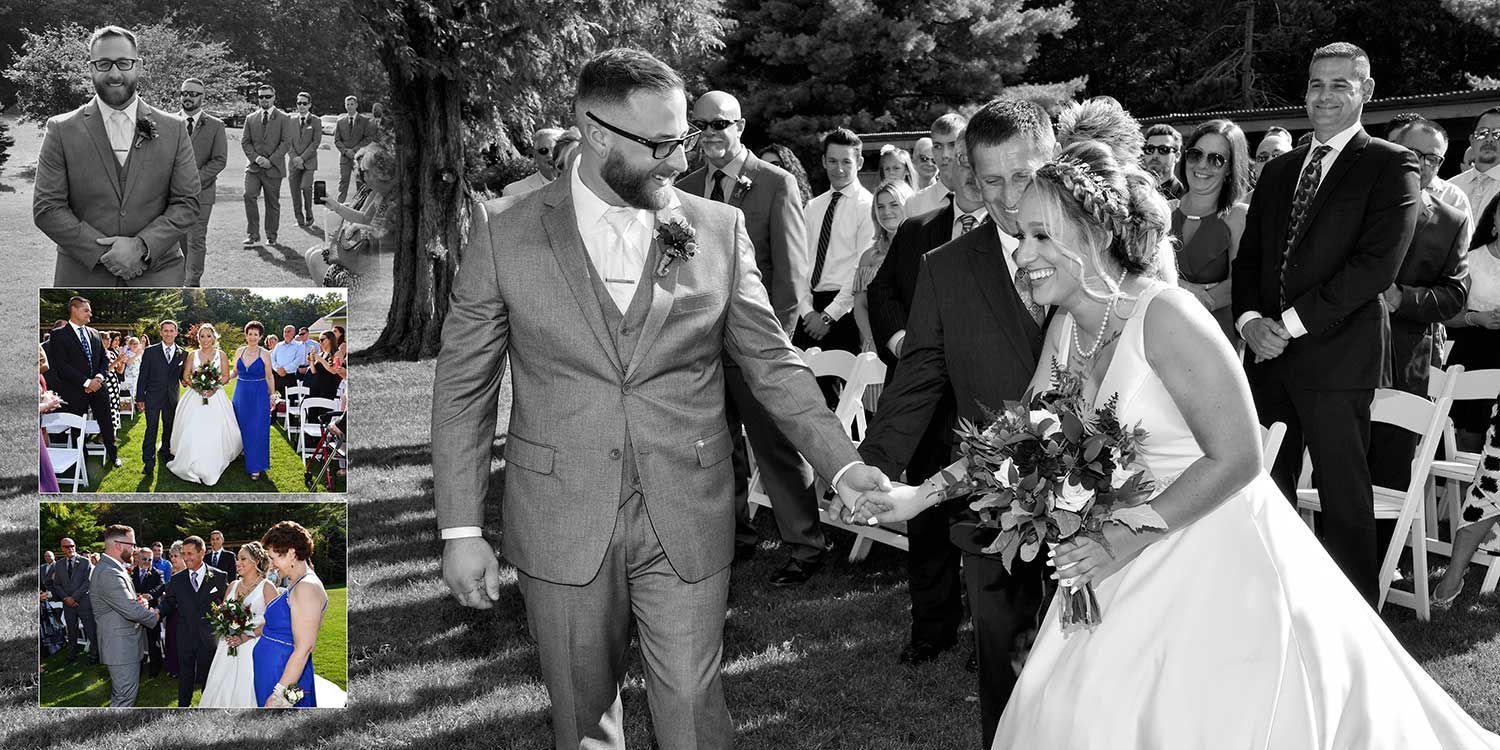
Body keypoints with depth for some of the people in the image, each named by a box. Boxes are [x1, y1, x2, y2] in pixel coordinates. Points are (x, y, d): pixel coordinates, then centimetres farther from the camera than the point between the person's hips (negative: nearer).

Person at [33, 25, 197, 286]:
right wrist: (103, 254, -13)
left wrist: (142, 246, -14)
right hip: (84, 278, -1)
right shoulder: (62, 130, 1)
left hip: (156, 276, 1)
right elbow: (46, 208, -3)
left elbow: (187, 203, 1)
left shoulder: (172, 130, 4)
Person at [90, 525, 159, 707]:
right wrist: (154, 615, -8)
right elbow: (132, 611, -27)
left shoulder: (113, 569, 11)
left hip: (120, 643, 11)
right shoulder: (109, 573, -24)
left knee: (119, 694, 22)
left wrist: (138, 600, -2)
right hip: (122, 647, -11)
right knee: (125, 696, -4)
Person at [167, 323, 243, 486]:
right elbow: (185, 376, 4)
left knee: (214, 432, -9)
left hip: (215, 397, -1)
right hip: (195, 397, 1)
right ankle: (194, 466, 2)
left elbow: (226, 376, 2)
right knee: (193, 433, -8)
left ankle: (211, 468, -1)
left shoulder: (221, 355, 5)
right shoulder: (193, 355, 7)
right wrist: (197, 386, -13)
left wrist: (214, 387, -15)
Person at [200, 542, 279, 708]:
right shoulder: (233, 586, 14)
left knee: (246, 693, -9)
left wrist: (246, 637, -19)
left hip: (252, 649, -6)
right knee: (221, 691, 1)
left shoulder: (267, 587, -4)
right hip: (229, 647, 6)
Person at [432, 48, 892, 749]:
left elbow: (772, 361, 5)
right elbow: (463, 390, 0)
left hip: (687, 525, 0)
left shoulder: (719, 229, 0)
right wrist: (460, 531, -3)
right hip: (561, 528, 0)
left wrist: (842, 462, -7)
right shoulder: (505, 234, -4)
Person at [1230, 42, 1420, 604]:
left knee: (1344, 499, 0)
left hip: (1337, 355, -6)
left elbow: (1378, 262, -13)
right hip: (1269, 352, 6)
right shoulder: (1278, 171, 18)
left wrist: (1292, 323, -15)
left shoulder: (1391, 166, -2)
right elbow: (1247, 258, 17)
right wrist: (1249, 319, -4)